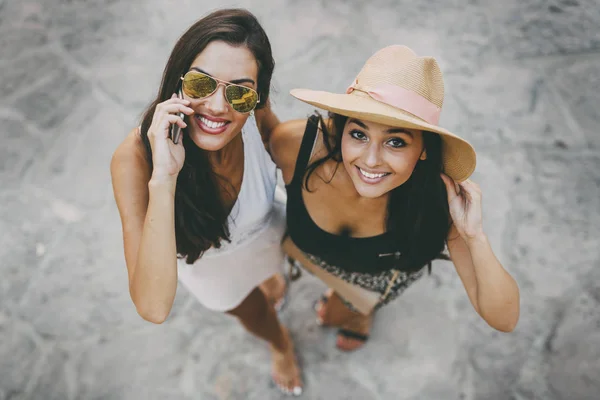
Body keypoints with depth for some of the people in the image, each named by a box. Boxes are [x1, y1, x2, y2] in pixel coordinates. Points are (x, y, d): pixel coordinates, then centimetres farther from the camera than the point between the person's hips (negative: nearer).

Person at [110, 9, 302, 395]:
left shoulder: (255, 115, -34)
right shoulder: (134, 158, -42)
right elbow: (153, 308, -49)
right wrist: (163, 177, -55)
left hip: (268, 236, 1)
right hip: (208, 264, 0)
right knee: (251, 313, 32)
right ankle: (280, 342, 70)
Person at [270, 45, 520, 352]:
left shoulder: (438, 196, -41)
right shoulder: (294, 142, -42)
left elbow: (504, 320, -35)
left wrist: (475, 237, -51)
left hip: (381, 275, -1)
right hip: (303, 245, 2)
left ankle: (358, 311, 65)